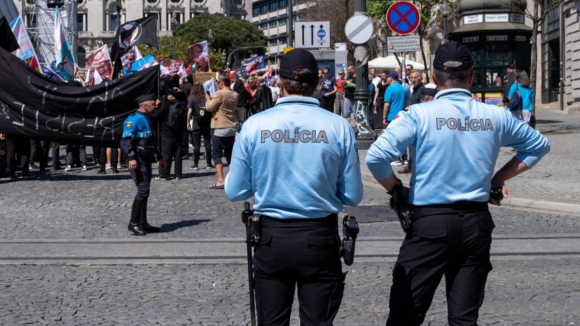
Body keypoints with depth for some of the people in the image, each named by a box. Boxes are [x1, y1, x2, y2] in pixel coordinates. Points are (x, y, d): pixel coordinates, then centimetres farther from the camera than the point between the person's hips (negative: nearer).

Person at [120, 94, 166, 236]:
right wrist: (131, 158, -31)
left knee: (145, 191, 11)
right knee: (143, 190, -15)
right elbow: (125, 140, -21)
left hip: (146, 161, 10)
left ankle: (143, 223, 17)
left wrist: (159, 157, 31)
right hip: (137, 162, -10)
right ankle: (133, 223, -10)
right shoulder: (133, 119, -13)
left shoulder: (147, 119, 17)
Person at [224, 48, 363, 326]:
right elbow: (352, 196, -4)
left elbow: (234, 191, -1)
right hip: (319, 239, -1)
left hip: (271, 238, 1)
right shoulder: (338, 127, -9)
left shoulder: (254, 125, -7)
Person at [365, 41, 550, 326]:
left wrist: (396, 189, -1)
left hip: (430, 223, -4)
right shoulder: (495, 117, 4)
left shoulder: (419, 115, -9)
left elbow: (375, 157, -18)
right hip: (477, 224, 4)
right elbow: (539, 145, 19)